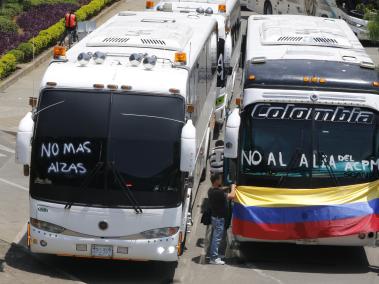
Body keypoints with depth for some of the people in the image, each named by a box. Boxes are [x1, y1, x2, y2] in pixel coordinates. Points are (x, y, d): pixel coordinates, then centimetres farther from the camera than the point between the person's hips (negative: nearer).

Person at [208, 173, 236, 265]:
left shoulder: (211, 191, 5)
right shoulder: (218, 192, -26)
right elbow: (232, 196, -26)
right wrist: (233, 188, -9)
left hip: (215, 216, 10)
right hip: (219, 218, -10)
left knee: (215, 237, 18)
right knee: (217, 238, -4)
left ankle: (214, 255, 27)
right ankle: (214, 258, 0)